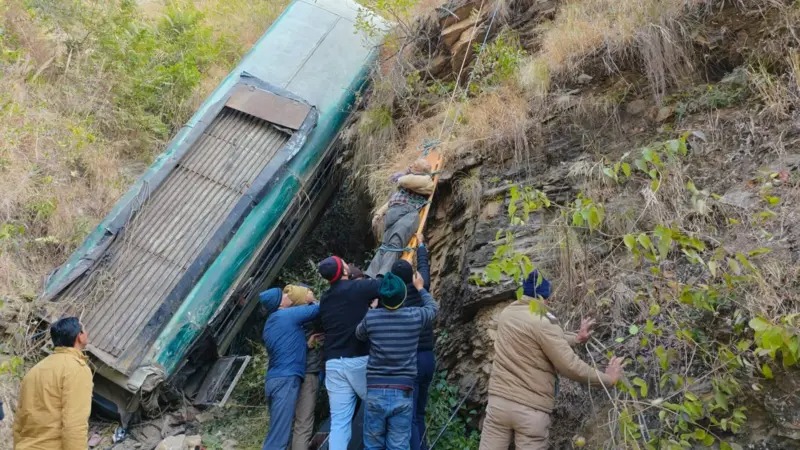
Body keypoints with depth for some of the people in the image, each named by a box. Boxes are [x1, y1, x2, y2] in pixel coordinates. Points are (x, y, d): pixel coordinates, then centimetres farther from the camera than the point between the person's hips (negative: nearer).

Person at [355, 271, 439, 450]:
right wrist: (420, 288, 36)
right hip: (403, 393, -1)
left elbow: (359, 335, 19)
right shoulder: (415, 316, -5)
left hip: (375, 392, 1)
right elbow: (433, 307, 19)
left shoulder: (371, 317, -4)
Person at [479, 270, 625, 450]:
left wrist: (576, 338, 23)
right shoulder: (543, 322, -14)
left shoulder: (506, 313, 8)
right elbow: (569, 366, -13)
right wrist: (608, 378, -1)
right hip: (531, 409, -6)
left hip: (499, 400, 6)